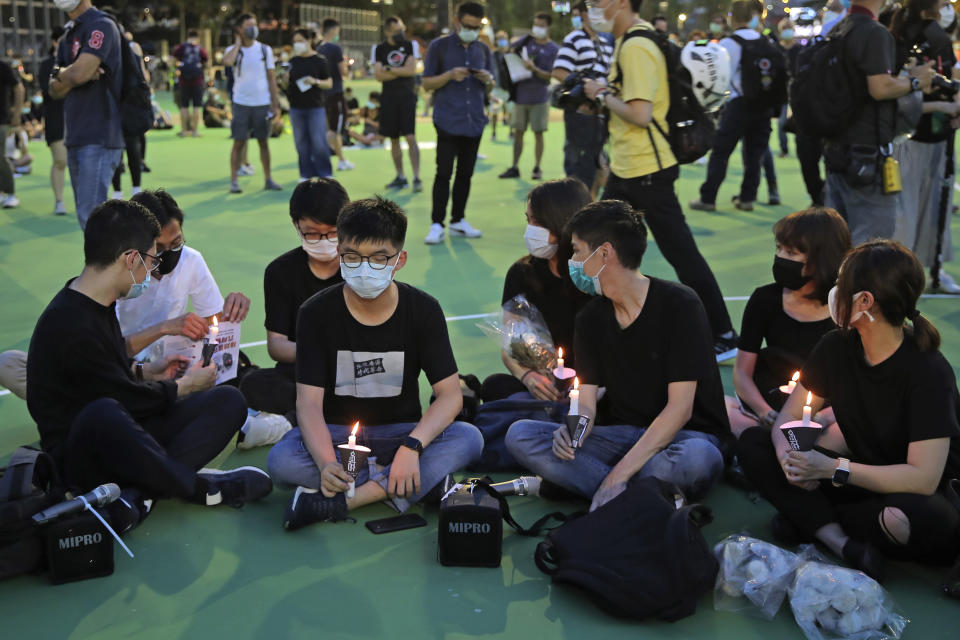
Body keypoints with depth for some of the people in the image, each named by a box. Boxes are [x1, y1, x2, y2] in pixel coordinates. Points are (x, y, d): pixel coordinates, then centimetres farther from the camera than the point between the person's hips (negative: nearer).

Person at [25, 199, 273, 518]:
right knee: (103, 414, -44)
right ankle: (197, 486, -24)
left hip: (125, 437, 9)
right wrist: (184, 386, 1)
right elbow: (125, 399, -14)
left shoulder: (97, 306, 9)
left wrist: (146, 371, 17)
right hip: (78, 456, -9)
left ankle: (142, 489, -24)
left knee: (228, 401, -6)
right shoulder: (71, 326, -22)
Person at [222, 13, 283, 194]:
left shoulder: (265, 50, 5)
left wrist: (275, 105, 1)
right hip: (241, 104, -1)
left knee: (264, 142, 8)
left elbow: (271, 78, 6)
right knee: (238, 143, 0)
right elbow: (227, 61, -25)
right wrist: (238, 43, -11)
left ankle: (268, 180, 15)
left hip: (262, 104, 2)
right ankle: (233, 181, 5)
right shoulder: (233, 50, 1)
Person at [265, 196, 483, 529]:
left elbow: (450, 395, -14)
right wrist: (326, 464, -37)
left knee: (469, 439, -28)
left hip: (399, 430, 1)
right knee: (280, 461, -31)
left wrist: (411, 446, -32)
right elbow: (309, 402, -17)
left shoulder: (423, 310, -9)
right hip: (335, 431, -1)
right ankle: (396, 485, -21)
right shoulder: (316, 313, -11)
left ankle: (339, 501, -31)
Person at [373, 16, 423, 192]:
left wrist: (388, 69, -8)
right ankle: (400, 177, 16)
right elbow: (378, 75, -6)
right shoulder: (378, 49, 5)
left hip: (407, 97, -2)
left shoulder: (411, 45, 3)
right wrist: (402, 72, -9)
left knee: (411, 137, -12)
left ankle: (416, 178, -12)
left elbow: (412, 69, -9)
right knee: (394, 140, 7)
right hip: (389, 98, 2)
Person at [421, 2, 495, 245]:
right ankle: (437, 225, -4)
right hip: (448, 122, -4)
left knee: (465, 174, 8)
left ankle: (458, 220, 17)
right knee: (444, 173, -7)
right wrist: (450, 75, -17)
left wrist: (488, 80, -7)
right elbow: (427, 83, -1)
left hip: (475, 122, 4)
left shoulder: (483, 50, 12)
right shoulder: (439, 46, 0)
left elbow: (489, 89, 17)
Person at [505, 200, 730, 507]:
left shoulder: (679, 305, -13)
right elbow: (586, 404, 2)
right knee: (519, 435, -17)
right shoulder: (590, 318, 5)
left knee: (698, 460, -42)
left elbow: (680, 407, -18)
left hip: (683, 434, -5)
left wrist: (619, 474, -25)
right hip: (619, 435, 5)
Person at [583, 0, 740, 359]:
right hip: (624, 169, 10)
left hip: (647, 172, -10)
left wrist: (603, 95, -13)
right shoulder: (630, 42, 11)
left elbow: (640, 114, -26)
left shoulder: (635, 48, -18)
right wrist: (602, 96, 7)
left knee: (682, 256, -3)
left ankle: (723, 338, 7)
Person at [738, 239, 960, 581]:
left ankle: (808, 518, -17)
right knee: (752, 443, -10)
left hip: (925, 496, -6)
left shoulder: (929, 371, -24)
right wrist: (788, 457, -24)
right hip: (864, 478, 6)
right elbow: (788, 417, -1)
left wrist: (832, 468, -31)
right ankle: (845, 545, -23)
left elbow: (923, 478, -29)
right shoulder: (836, 348, -5)